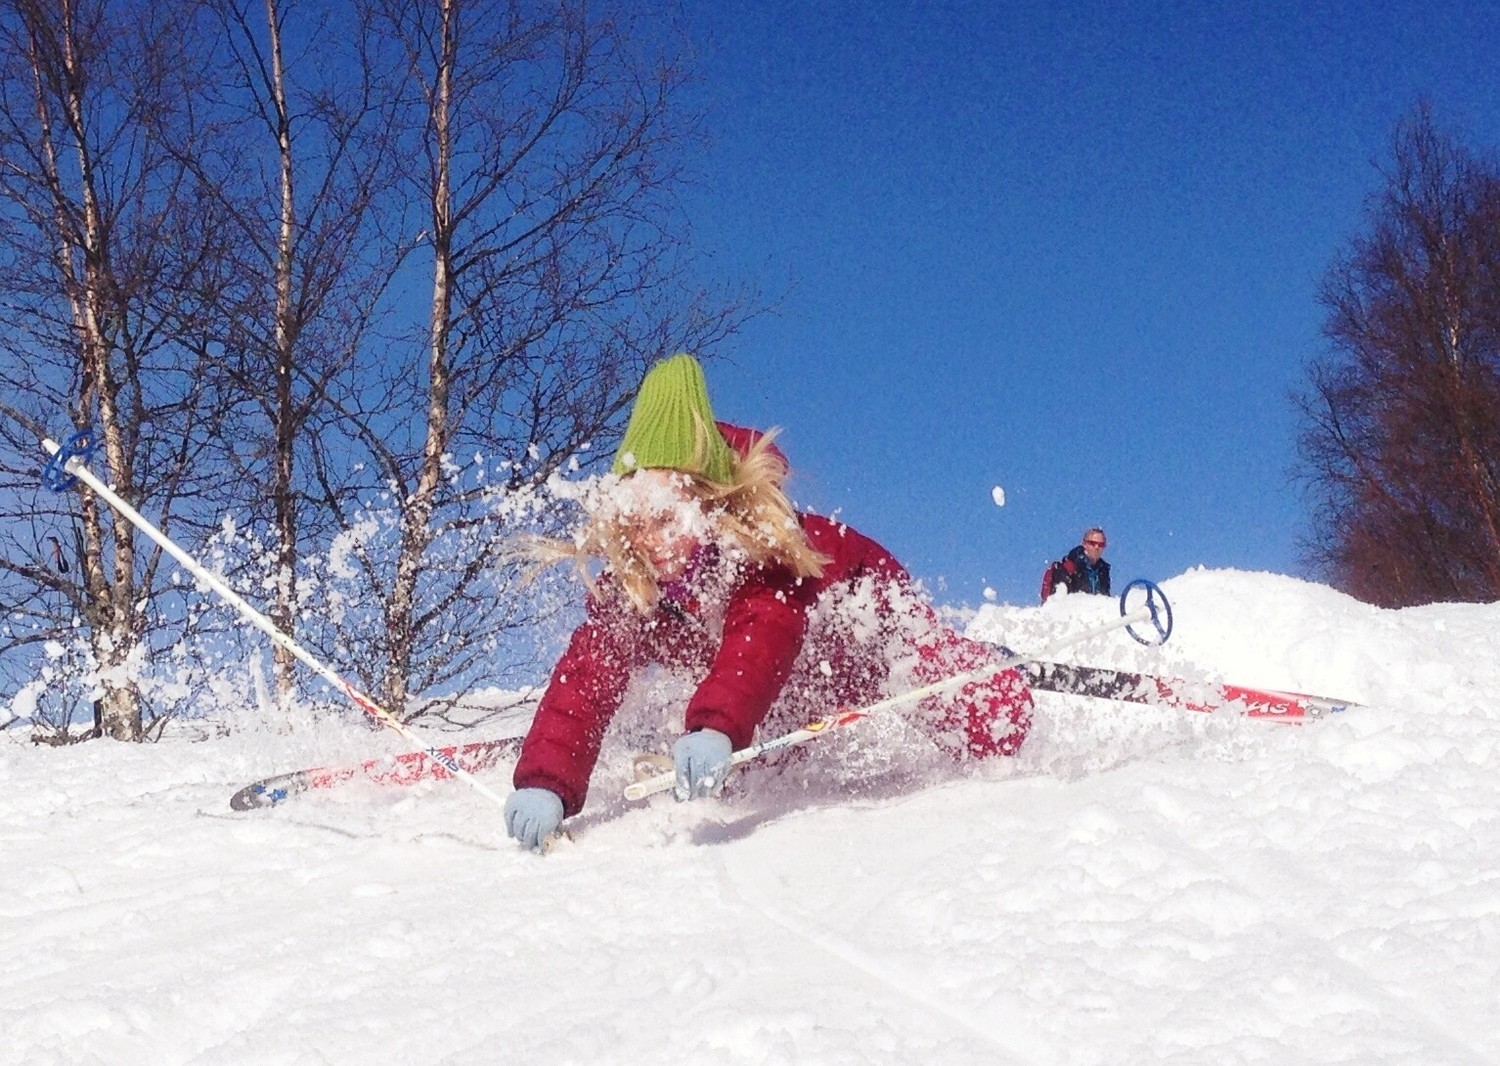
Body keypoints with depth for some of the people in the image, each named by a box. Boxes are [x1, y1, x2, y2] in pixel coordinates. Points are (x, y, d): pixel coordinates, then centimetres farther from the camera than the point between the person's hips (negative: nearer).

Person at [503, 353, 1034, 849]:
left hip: (860, 628, -5)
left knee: (990, 723, -15)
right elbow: (583, 680, -34)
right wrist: (545, 783, -51)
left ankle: (988, 671, 21)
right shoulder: (623, 588, -25)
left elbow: (763, 636, -55)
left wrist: (715, 728, -74)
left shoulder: (762, 545, -39)